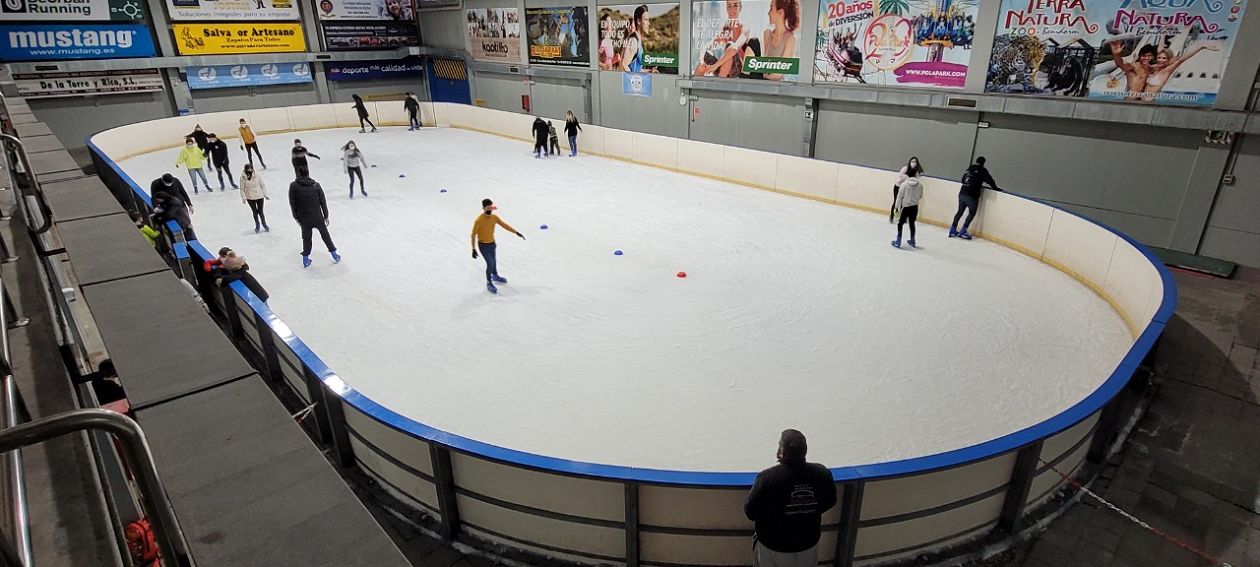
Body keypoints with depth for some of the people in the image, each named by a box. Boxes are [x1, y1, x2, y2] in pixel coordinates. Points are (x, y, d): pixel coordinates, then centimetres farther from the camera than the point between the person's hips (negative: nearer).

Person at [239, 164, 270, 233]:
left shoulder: (257, 176, -10)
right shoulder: (243, 178, -12)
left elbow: (263, 185, 0)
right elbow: (242, 189, -6)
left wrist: (266, 195, 2)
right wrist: (243, 198, -10)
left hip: (260, 196, 0)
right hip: (250, 198, 0)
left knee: (260, 212, 6)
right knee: (255, 212, 11)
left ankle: (264, 225, 28)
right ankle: (257, 225, 32)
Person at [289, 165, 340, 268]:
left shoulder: (293, 186, -7)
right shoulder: (316, 185, -6)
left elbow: (292, 204, -3)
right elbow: (323, 201, -2)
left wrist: (296, 217, 8)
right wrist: (326, 216, 7)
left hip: (304, 219, 0)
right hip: (318, 217, 0)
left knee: (306, 238, 15)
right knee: (325, 235, 15)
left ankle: (305, 259, 20)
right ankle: (335, 255, 20)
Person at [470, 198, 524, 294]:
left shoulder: (494, 217, -9)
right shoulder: (479, 220, -26)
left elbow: (504, 225, -3)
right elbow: (474, 234, -20)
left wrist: (516, 232, -10)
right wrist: (474, 249, -19)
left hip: (492, 243, 6)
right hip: (483, 245, -6)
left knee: (494, 261, 23)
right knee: (490, 263, -11)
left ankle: (495, 276, 51)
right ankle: (489, 284, 8)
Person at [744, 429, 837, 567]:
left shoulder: (767, 478, -31)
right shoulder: (822, 473, -20)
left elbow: (750, 512, -20)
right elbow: (829, 502, -1)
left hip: (772, 547, -3)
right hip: (809, 544, 3)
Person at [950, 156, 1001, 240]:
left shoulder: (969, 169, 16)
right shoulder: (982, 170, -2)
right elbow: (989, 179, -10)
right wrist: (995, 187, 5)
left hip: (962, 193, 6)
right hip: (972, 196, -6)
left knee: (960, 211, 16)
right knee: (972, 213, 4)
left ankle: (953, 230, 17)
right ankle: (963, 232, 0)